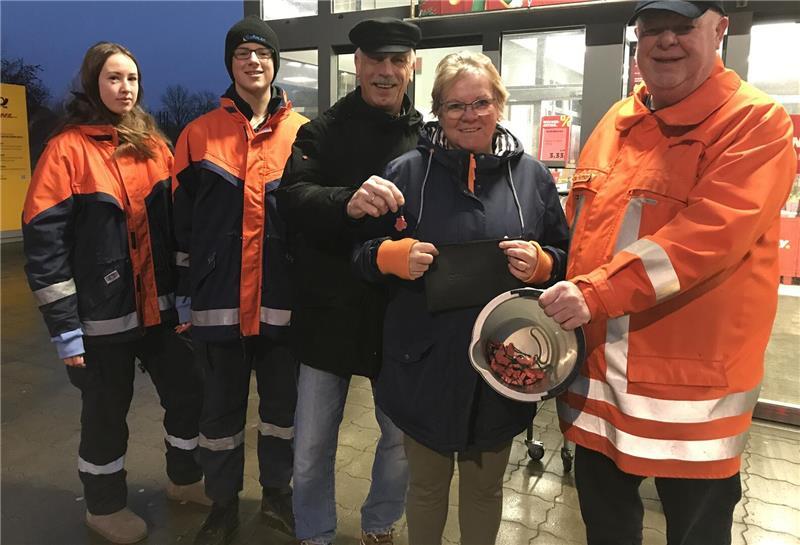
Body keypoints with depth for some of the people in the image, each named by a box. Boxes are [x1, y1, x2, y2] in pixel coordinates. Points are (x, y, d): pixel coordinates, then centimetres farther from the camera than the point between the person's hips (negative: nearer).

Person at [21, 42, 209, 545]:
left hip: (159, 305, 5)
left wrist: (184, 291, 5)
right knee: (107, 411, 11)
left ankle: (185, 478, 38)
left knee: (188, 390, 13)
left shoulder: (153, 145, 7)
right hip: (102, 315, -4)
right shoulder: (67, 148, -9)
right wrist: (64, 326, -14)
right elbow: (43, 239, -12)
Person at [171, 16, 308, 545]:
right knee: (221, 407, 12)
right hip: (220, 298, 0)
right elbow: (183, 221, 6)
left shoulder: (304, 133, 3)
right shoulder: (199, 134, 4)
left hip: (284, 298, 0)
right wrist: (184, 292, 4)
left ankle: (278, 493, 36)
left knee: (282, 403, 14)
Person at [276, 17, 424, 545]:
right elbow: (293, 198, -18)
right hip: (331, 313, -1)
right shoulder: (323, 131, -2)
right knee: (312, 443, 12)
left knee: (404, 437, 16)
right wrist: (347, 201, -37)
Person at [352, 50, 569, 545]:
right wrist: (396, 256, -19)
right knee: (426, 483, 19)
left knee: (485, 486, 21)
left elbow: (567, 261, 7)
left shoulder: (533, 176, 1)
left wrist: (540, 263, -14)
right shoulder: (406, 172, -2)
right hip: (425, 364, 0)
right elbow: (362, 256, 2)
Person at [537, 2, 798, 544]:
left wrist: (597, 293, -28)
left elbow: (713, 233, -24)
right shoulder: (616, 124, 11)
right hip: (598, 364, 6)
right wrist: (563, 289, 3)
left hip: (692, 375, -5)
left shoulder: (756, 122, -9)